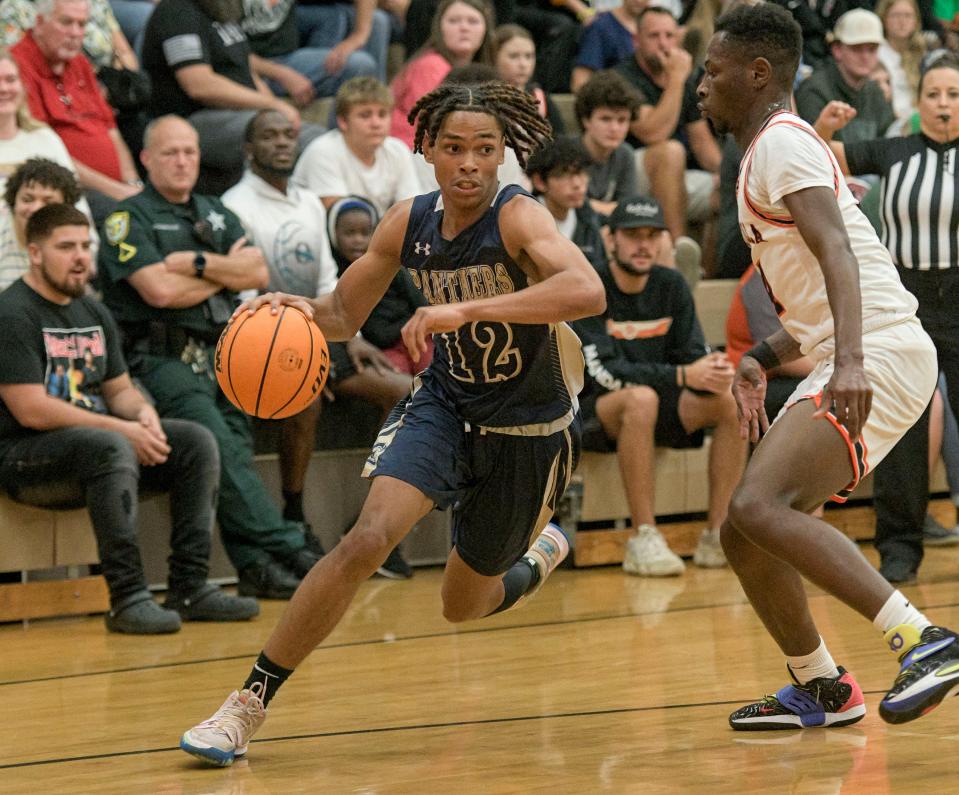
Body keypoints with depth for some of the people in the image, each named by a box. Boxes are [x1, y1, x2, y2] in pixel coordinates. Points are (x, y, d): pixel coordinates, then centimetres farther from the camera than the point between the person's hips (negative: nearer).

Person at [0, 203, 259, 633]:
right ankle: (127, 599, -36)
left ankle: (189, 589, -11)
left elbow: (119, 388, 21)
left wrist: (143, 412, -5)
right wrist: (121, 430, -19)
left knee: (196, 442, -7)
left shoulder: (94, 314, 17)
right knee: (112, 448, -37)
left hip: (94, 442, 9)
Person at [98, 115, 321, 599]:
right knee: (219, 445, -24)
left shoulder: (214, 213, 24)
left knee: (236, 446, -12)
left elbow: (258, 273, 10)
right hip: (161, 359, -6)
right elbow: (161, 290, -11)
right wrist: (226, 272, 4)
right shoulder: (130, 219, 4)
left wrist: (199, 264, -5)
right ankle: (284, 549, -31)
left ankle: (254, 564, -18)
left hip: (221, 354, 6)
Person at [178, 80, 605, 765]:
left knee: (464, 606, 14)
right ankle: (249, 704, -15)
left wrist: (465, 309, -51)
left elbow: (588, 291, -44)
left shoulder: (518, 217, -24)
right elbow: (344, 313, 6)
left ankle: (539, 553, 51)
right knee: (369, 538, -24)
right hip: (445, 404, 3)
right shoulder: (409, 223, -8)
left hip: (528, 431, -3)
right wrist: (302, 310, -19)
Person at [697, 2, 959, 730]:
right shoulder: (770, 152, 25)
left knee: (760, 506, -27)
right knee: (744, 533, 13)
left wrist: (850, 359, -38)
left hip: (881, 354, -10)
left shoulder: (782, 143, -7)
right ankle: (823, 690, 27)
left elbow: (837, 251, -24)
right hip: (851, 362, 10)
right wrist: (762, 362, 24)